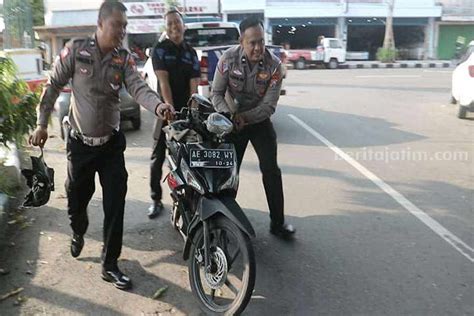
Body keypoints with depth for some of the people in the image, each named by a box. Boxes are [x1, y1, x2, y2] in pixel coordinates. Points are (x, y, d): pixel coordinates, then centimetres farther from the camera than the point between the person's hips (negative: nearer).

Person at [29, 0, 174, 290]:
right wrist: (42, 124, 0)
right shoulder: (76, 50, -7)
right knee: (77, 198, 12)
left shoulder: (124, 58, -2)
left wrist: (158, 106, -38)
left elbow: (139, 88, -17)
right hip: (80, 142, -1)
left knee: (115, 204, -1)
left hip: (112, 142, 1)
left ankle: (110, 264, 13)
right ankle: (78, 234, 48)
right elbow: (53, 87, -1)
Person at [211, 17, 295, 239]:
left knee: (271, 170, -5)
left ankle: (278, 223, 4)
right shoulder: (228, 59, -16)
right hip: (232, 121, 0)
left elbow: (269, 105, -19)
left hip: (259, 120, 0)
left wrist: (244, 118, -32)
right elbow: (216, 93, -12)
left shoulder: (274, 65, -18)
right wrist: (229, 116, -29)